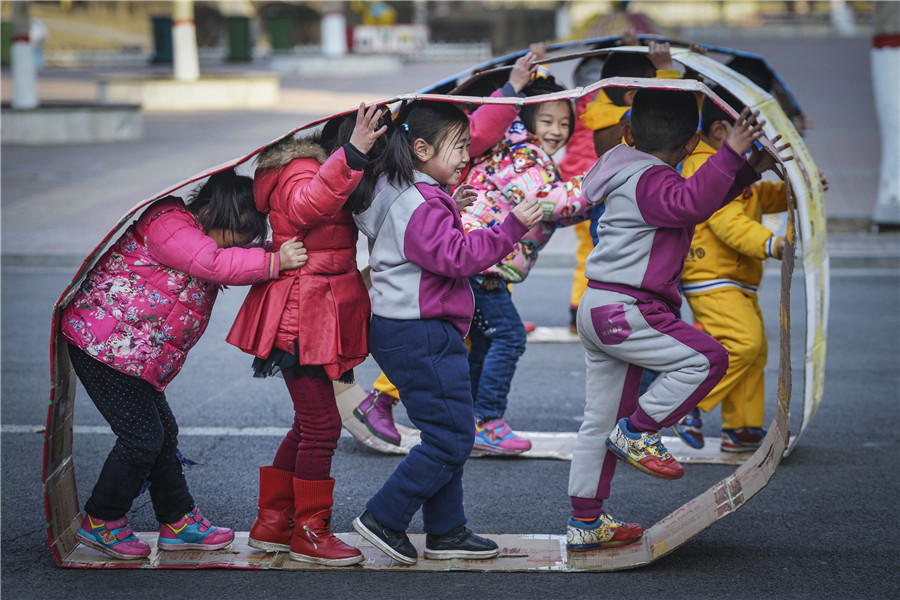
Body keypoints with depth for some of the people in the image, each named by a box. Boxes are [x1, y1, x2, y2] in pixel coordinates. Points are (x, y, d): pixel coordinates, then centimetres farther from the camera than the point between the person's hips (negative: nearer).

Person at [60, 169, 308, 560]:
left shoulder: (196, 234, 14)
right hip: (103, 344, -11)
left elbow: (226, 271, 19)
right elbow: (216, 264, -30)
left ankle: (178, 521, 22)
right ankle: (100, 522, 9)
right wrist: (275, 262, -29)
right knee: (142, 437, -7)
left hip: (133, 354, 11)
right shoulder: (168, 224, -19)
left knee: (163, 433, 12)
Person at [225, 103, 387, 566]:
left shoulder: (321, 172, 16)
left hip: (317, 316, 11)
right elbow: (305, 204, -39)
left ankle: (271, 524, 23)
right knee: (321, 424, -6)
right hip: (300, 318, -11)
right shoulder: (301, 172, -16)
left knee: (309, 424, 15)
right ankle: (309, 533, 4)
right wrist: (352, 154, -52)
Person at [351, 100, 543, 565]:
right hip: (420, 337, -11)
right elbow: (457, 258, -24)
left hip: (416, 332, 11)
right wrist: (511, 228, -23)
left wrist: (450, 210, 22)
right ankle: (382, 519, 0)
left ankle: (445, 531, 21)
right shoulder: (421, 206, -18)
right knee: (451, 438, -7)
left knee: (449, 435, 16)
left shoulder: (408, 196, 14)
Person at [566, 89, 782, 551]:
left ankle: (585, 521, 17)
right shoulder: (650, 179, -15)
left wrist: (747, 171, 18)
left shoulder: (637, 175, 17)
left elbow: (695, 206, 24)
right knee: (705, 358, -13)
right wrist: (730, 153, -36)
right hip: (623, 310, -10)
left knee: (601, 421, 13)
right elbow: (691, 202, -36)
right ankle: (636, 432, -6)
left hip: (599, 312, 10)